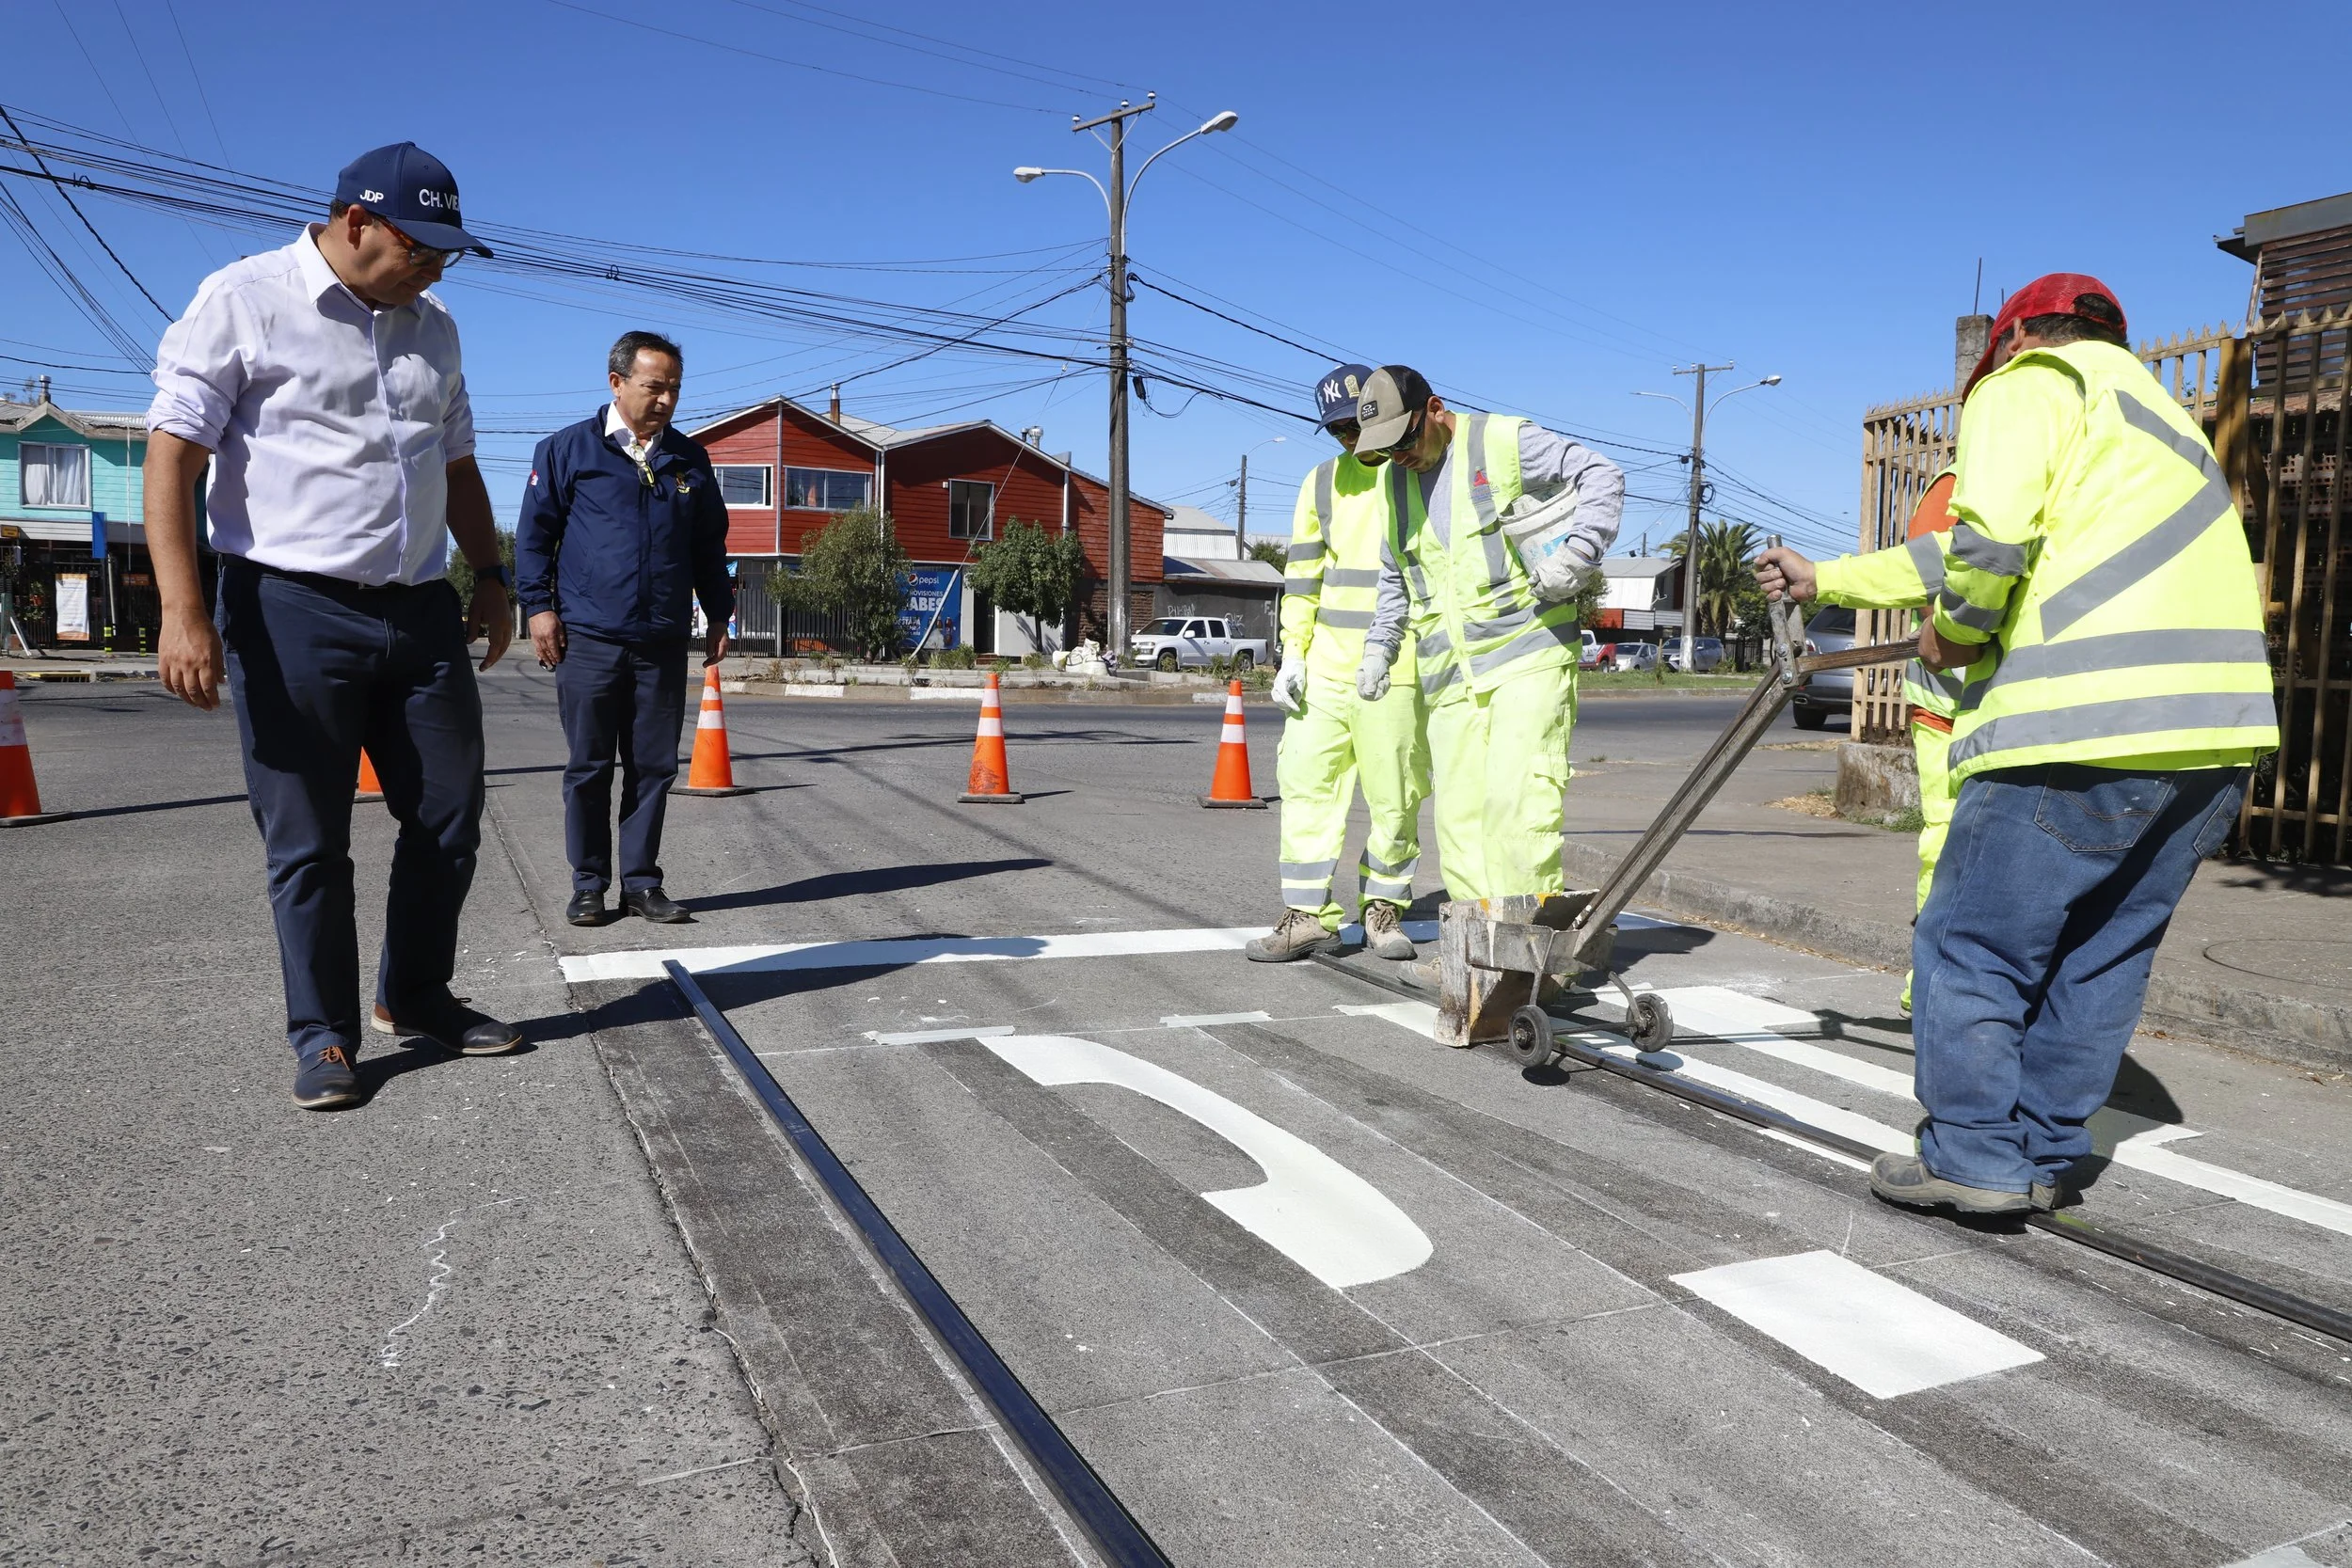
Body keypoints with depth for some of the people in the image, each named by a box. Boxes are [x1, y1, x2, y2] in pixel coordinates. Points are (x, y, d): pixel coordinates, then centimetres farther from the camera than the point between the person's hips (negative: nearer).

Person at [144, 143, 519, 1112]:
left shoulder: (434, 330, 15)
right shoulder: (244, 300, -4)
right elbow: (174, 451, -9)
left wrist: (491, 577, 16)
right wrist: (182, 610, -17)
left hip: (422, 613, 6)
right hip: (293, 611, -6)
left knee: (449, 820, 8)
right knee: (307, 842, 2)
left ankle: (416, 996, 27)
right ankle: (324, 1035, 16)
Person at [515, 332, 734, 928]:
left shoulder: (690, 460, 14)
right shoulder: (568, 449, 4)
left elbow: (710, 545, 19)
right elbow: (534, 532, 5)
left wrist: (717, 616, 15)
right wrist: (539, 606, -3)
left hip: (663, 644, 3)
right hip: (588, 640, -3)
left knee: (654, 769, 5)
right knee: (588, 769, 3)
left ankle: (642, 883, 14)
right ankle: (588, 885, 13)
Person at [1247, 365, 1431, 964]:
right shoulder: (1323, 482, 14)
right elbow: (1303, 575, 14)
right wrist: (1293, 654, 5)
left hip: (1397, 671, -4)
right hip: (1324, 666, 4)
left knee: (1394, 800, 2)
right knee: (1307, 784, 1)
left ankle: (1384, 910, 18)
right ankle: (1309, 915, 8)